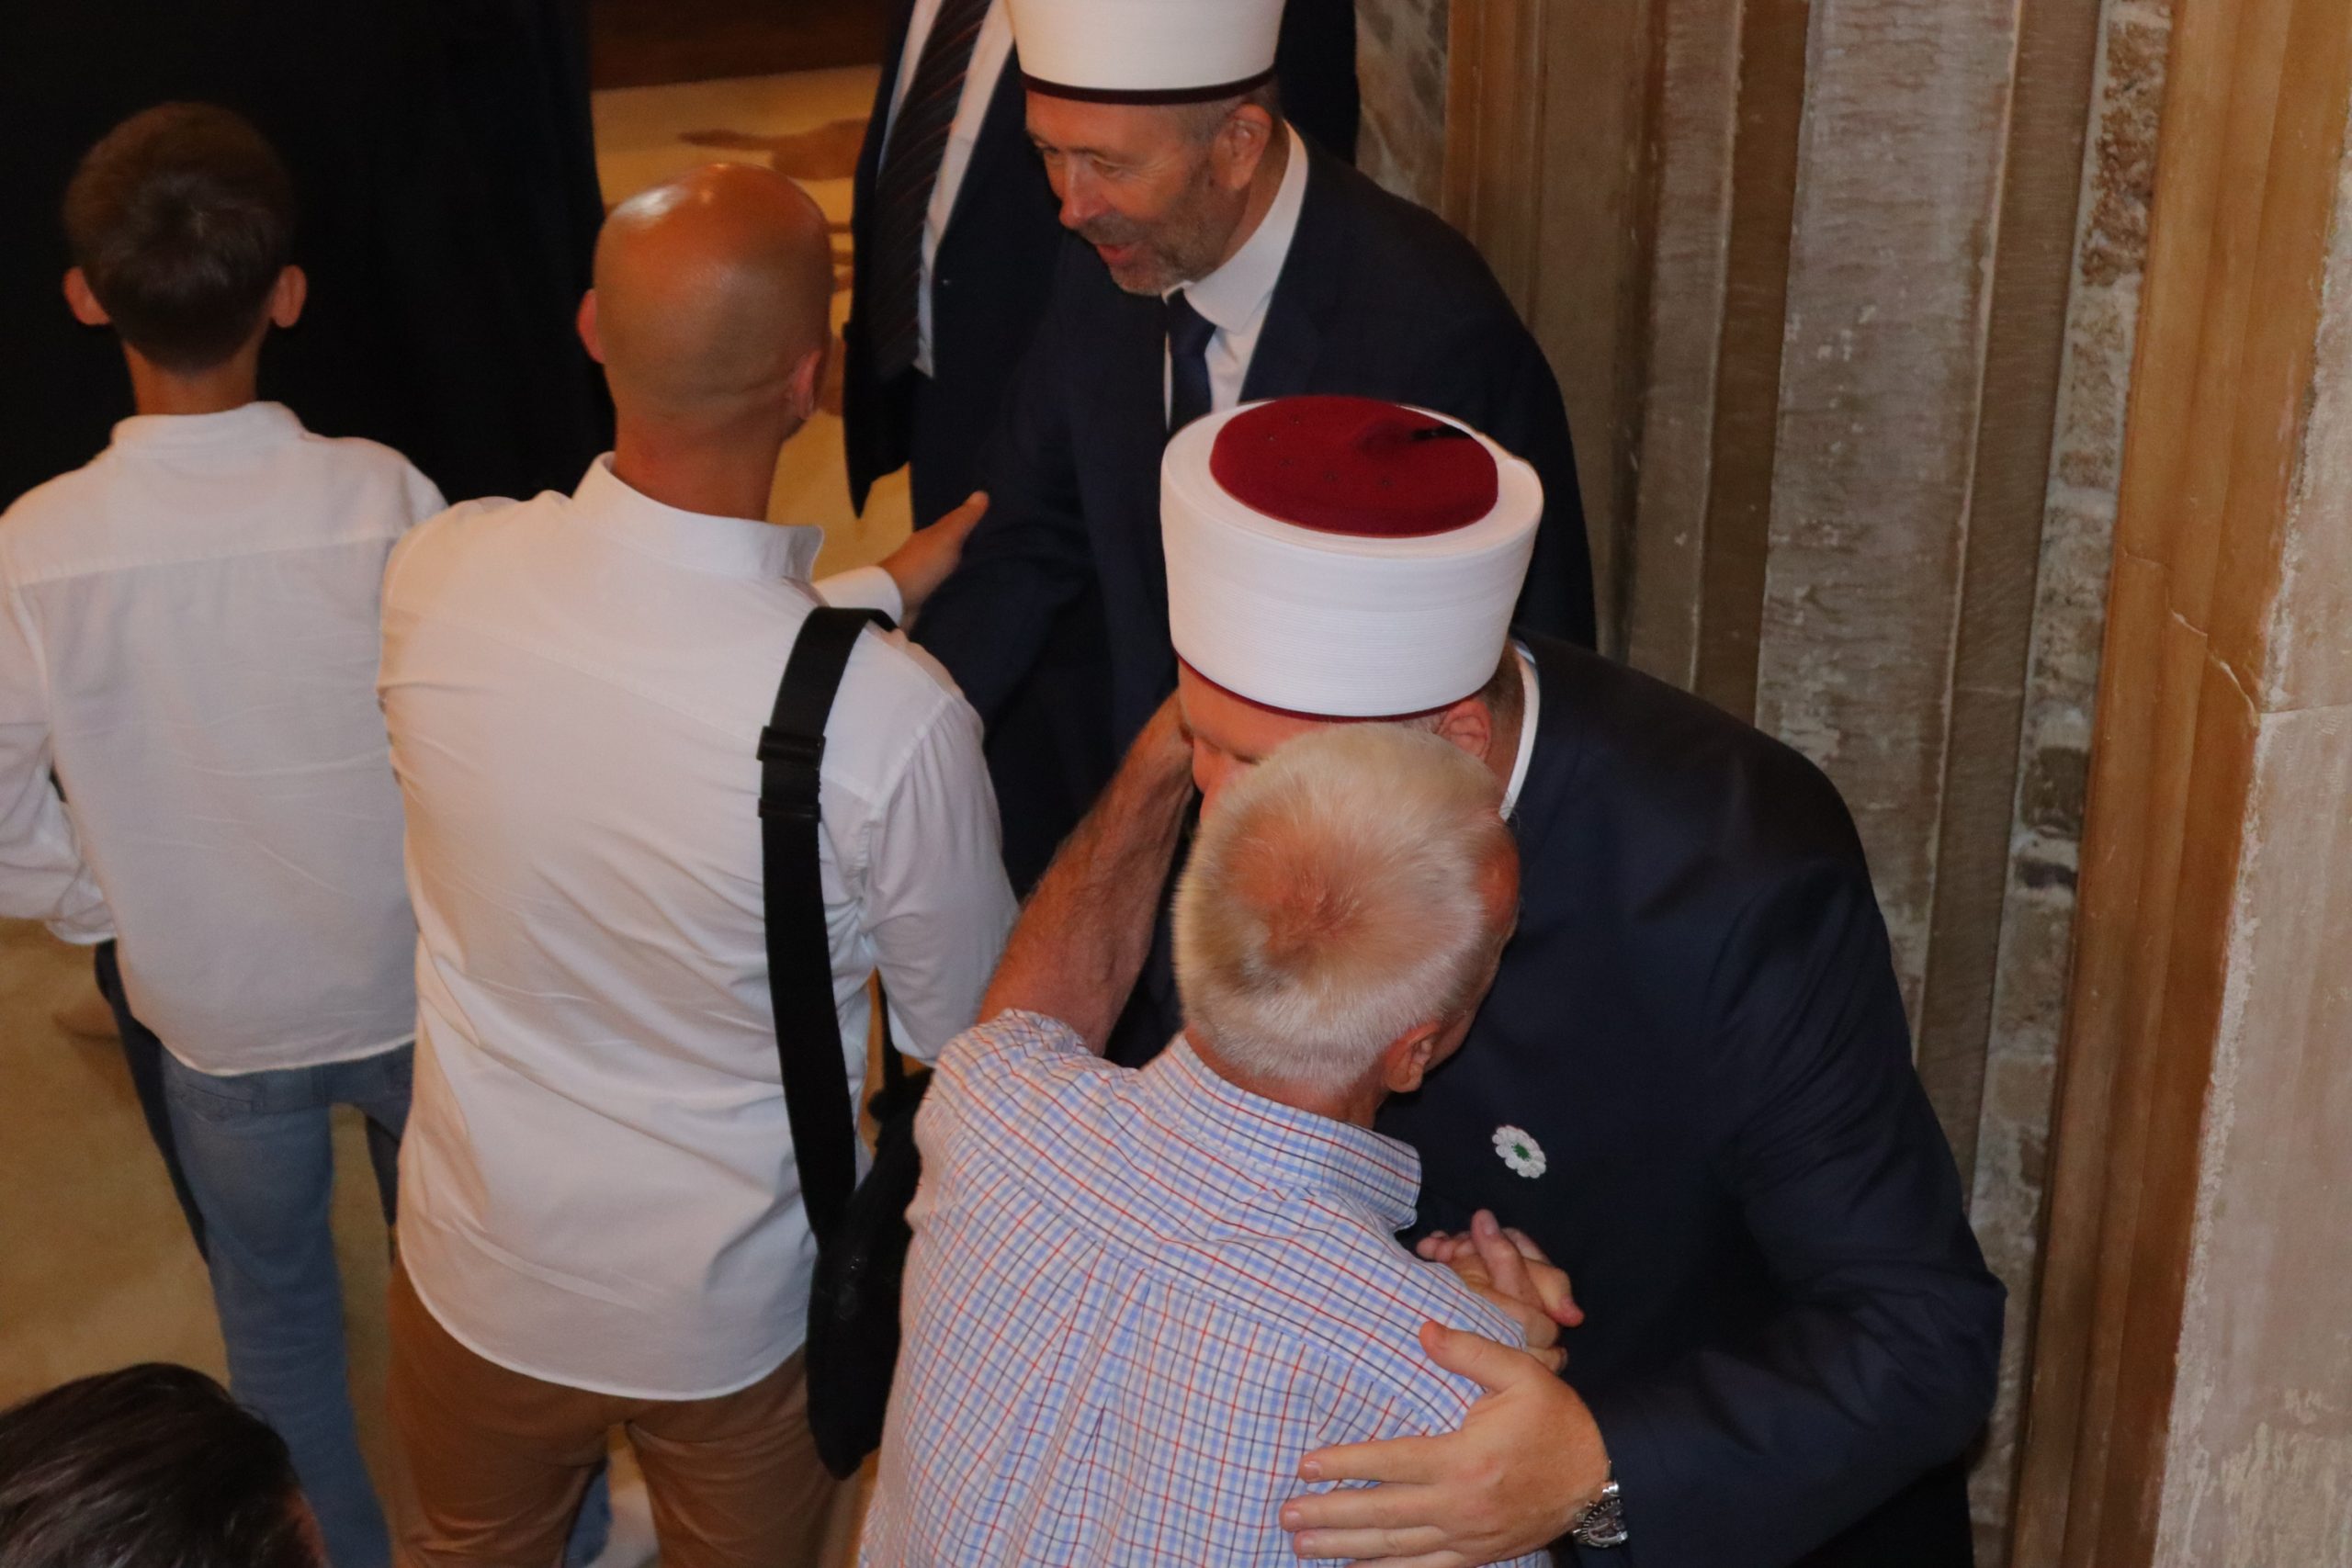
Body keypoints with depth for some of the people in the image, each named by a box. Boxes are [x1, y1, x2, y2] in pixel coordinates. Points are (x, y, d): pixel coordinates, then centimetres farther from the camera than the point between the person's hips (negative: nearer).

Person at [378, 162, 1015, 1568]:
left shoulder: (440, 578, -25)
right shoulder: (893, 719, -35)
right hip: (736, 1320, -2)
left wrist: (881, 583, 5)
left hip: (480, 1277, 2)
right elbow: (968, 1033, -15)